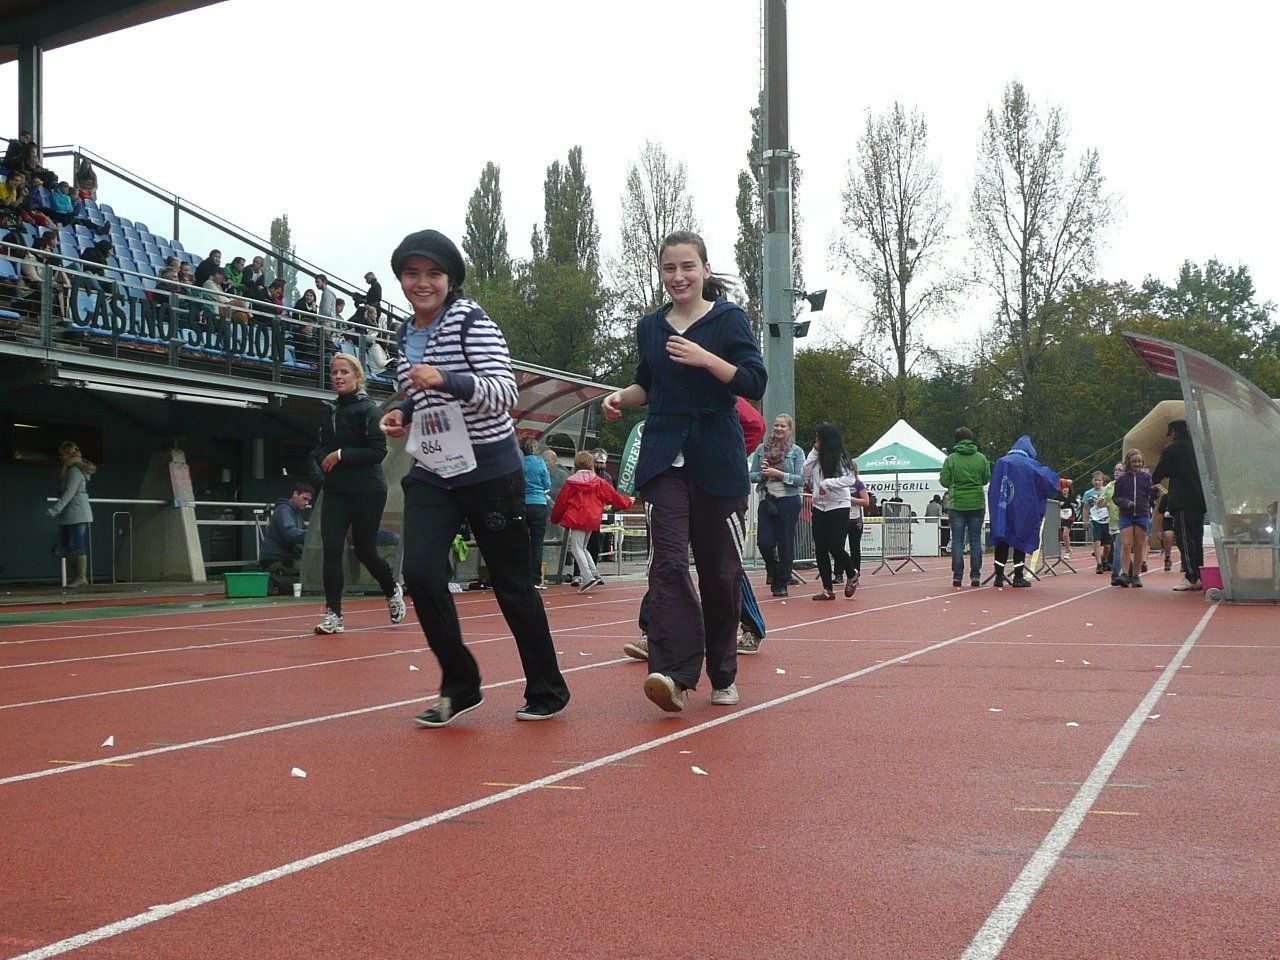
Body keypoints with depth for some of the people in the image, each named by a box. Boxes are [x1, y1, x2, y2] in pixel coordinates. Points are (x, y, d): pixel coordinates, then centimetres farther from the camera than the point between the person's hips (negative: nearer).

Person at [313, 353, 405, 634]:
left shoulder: (368, 409, -8)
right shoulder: (331, 412, 12)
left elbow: (378, 450, -16)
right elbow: (322, 448, 24)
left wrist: (341, 455, -18)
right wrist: (324, 458, 1)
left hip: (366, 491, -6)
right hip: (335, 491, 6)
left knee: (364, 550, 3)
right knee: (331, 547, -8)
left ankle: (392, 590, 32)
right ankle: (334, 614, -6)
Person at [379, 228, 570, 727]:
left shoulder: (472, 320, -10)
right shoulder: (407, 334, 12)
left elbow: (505, 392, -21)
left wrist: (446, 380, -36)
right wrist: (405, 412, 6)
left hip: (489, 473, -5)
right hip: (431, 475, 6)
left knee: (512, 583, 3)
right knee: (420, 570, -14)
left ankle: (547, 691, 20)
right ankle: (459, 686, 2)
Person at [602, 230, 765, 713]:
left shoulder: (729, 319, 1)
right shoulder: (650, 327, 13)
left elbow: (755, 383, -7)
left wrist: (705, 358, -19)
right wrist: (623, 396, 7)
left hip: (718, 460, -2)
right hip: (664, 459, 2)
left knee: (720, 569, 4)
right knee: (668, 562, -14)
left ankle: (723, 675, 20)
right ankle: (674, 672, -24)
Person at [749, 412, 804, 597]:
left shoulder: (796, 451, 1)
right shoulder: (762, 449, 8)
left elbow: (801, 479, -7)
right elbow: (752, 475, 7)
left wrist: (779, 474, -16)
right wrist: (763, 474, -13)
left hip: (788, 501, -2)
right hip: (766, 500, 2)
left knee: (785, 544, 1)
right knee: (764, 542, -5)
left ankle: (781, 584, 11)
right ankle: (772, 568, 26)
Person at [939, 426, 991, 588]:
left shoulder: (951, 459, -5)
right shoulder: (981, 458, 1)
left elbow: (944, 481, -4)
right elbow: (986, 479, 8)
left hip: (957, 504, -1)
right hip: (977, 504, 2)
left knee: (957, 541, 3)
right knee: (975, 540, 7)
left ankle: (957, 576, -1)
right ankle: (975, 576, 4)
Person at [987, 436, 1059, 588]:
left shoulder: (1000, 462, 5)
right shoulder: (1029, 464, -6)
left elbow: (992, 489, 9)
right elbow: (1049, 480, -3)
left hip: (1001, 511, 3)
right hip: (1022, 511, -3)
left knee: (1002, 542, 8)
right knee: (1021, 541, 5)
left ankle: (999, 575, 7)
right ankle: (1018, 577, 6)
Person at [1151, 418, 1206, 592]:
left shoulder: (1172, 449, -5)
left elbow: (1156, 476, -1)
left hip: (1183, 502, -7)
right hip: (1200, 500, 7)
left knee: (1185, 539, -6)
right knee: (1197, 539, 11)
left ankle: (1191, 577, -11)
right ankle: (1199, 577, 10)